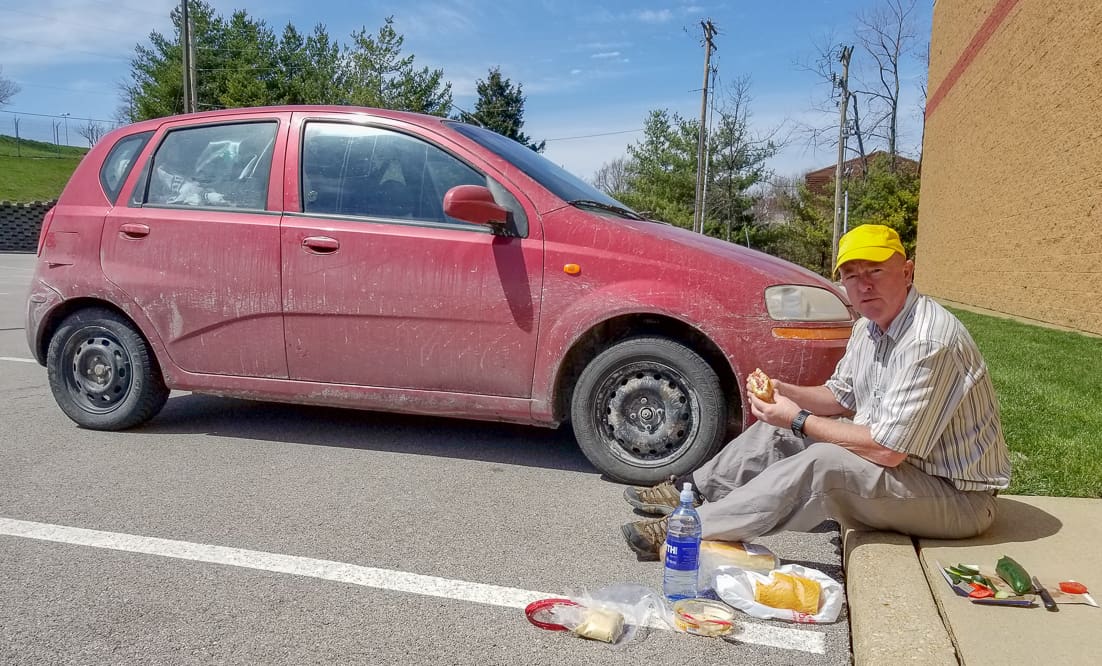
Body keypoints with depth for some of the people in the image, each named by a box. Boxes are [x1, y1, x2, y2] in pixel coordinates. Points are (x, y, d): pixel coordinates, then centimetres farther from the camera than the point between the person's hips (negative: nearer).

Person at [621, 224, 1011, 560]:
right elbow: (841, 397, 15)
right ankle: (689, 491, 14)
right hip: (899, 460, 10)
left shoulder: (928, 342, -28)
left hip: (959, 497, -10)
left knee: (822, 465, -31)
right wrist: (785, 392, -5)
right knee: (778, 429, 7)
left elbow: (887, 451, -29)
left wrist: (800, 421, -19)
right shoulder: (869, 327, 4)